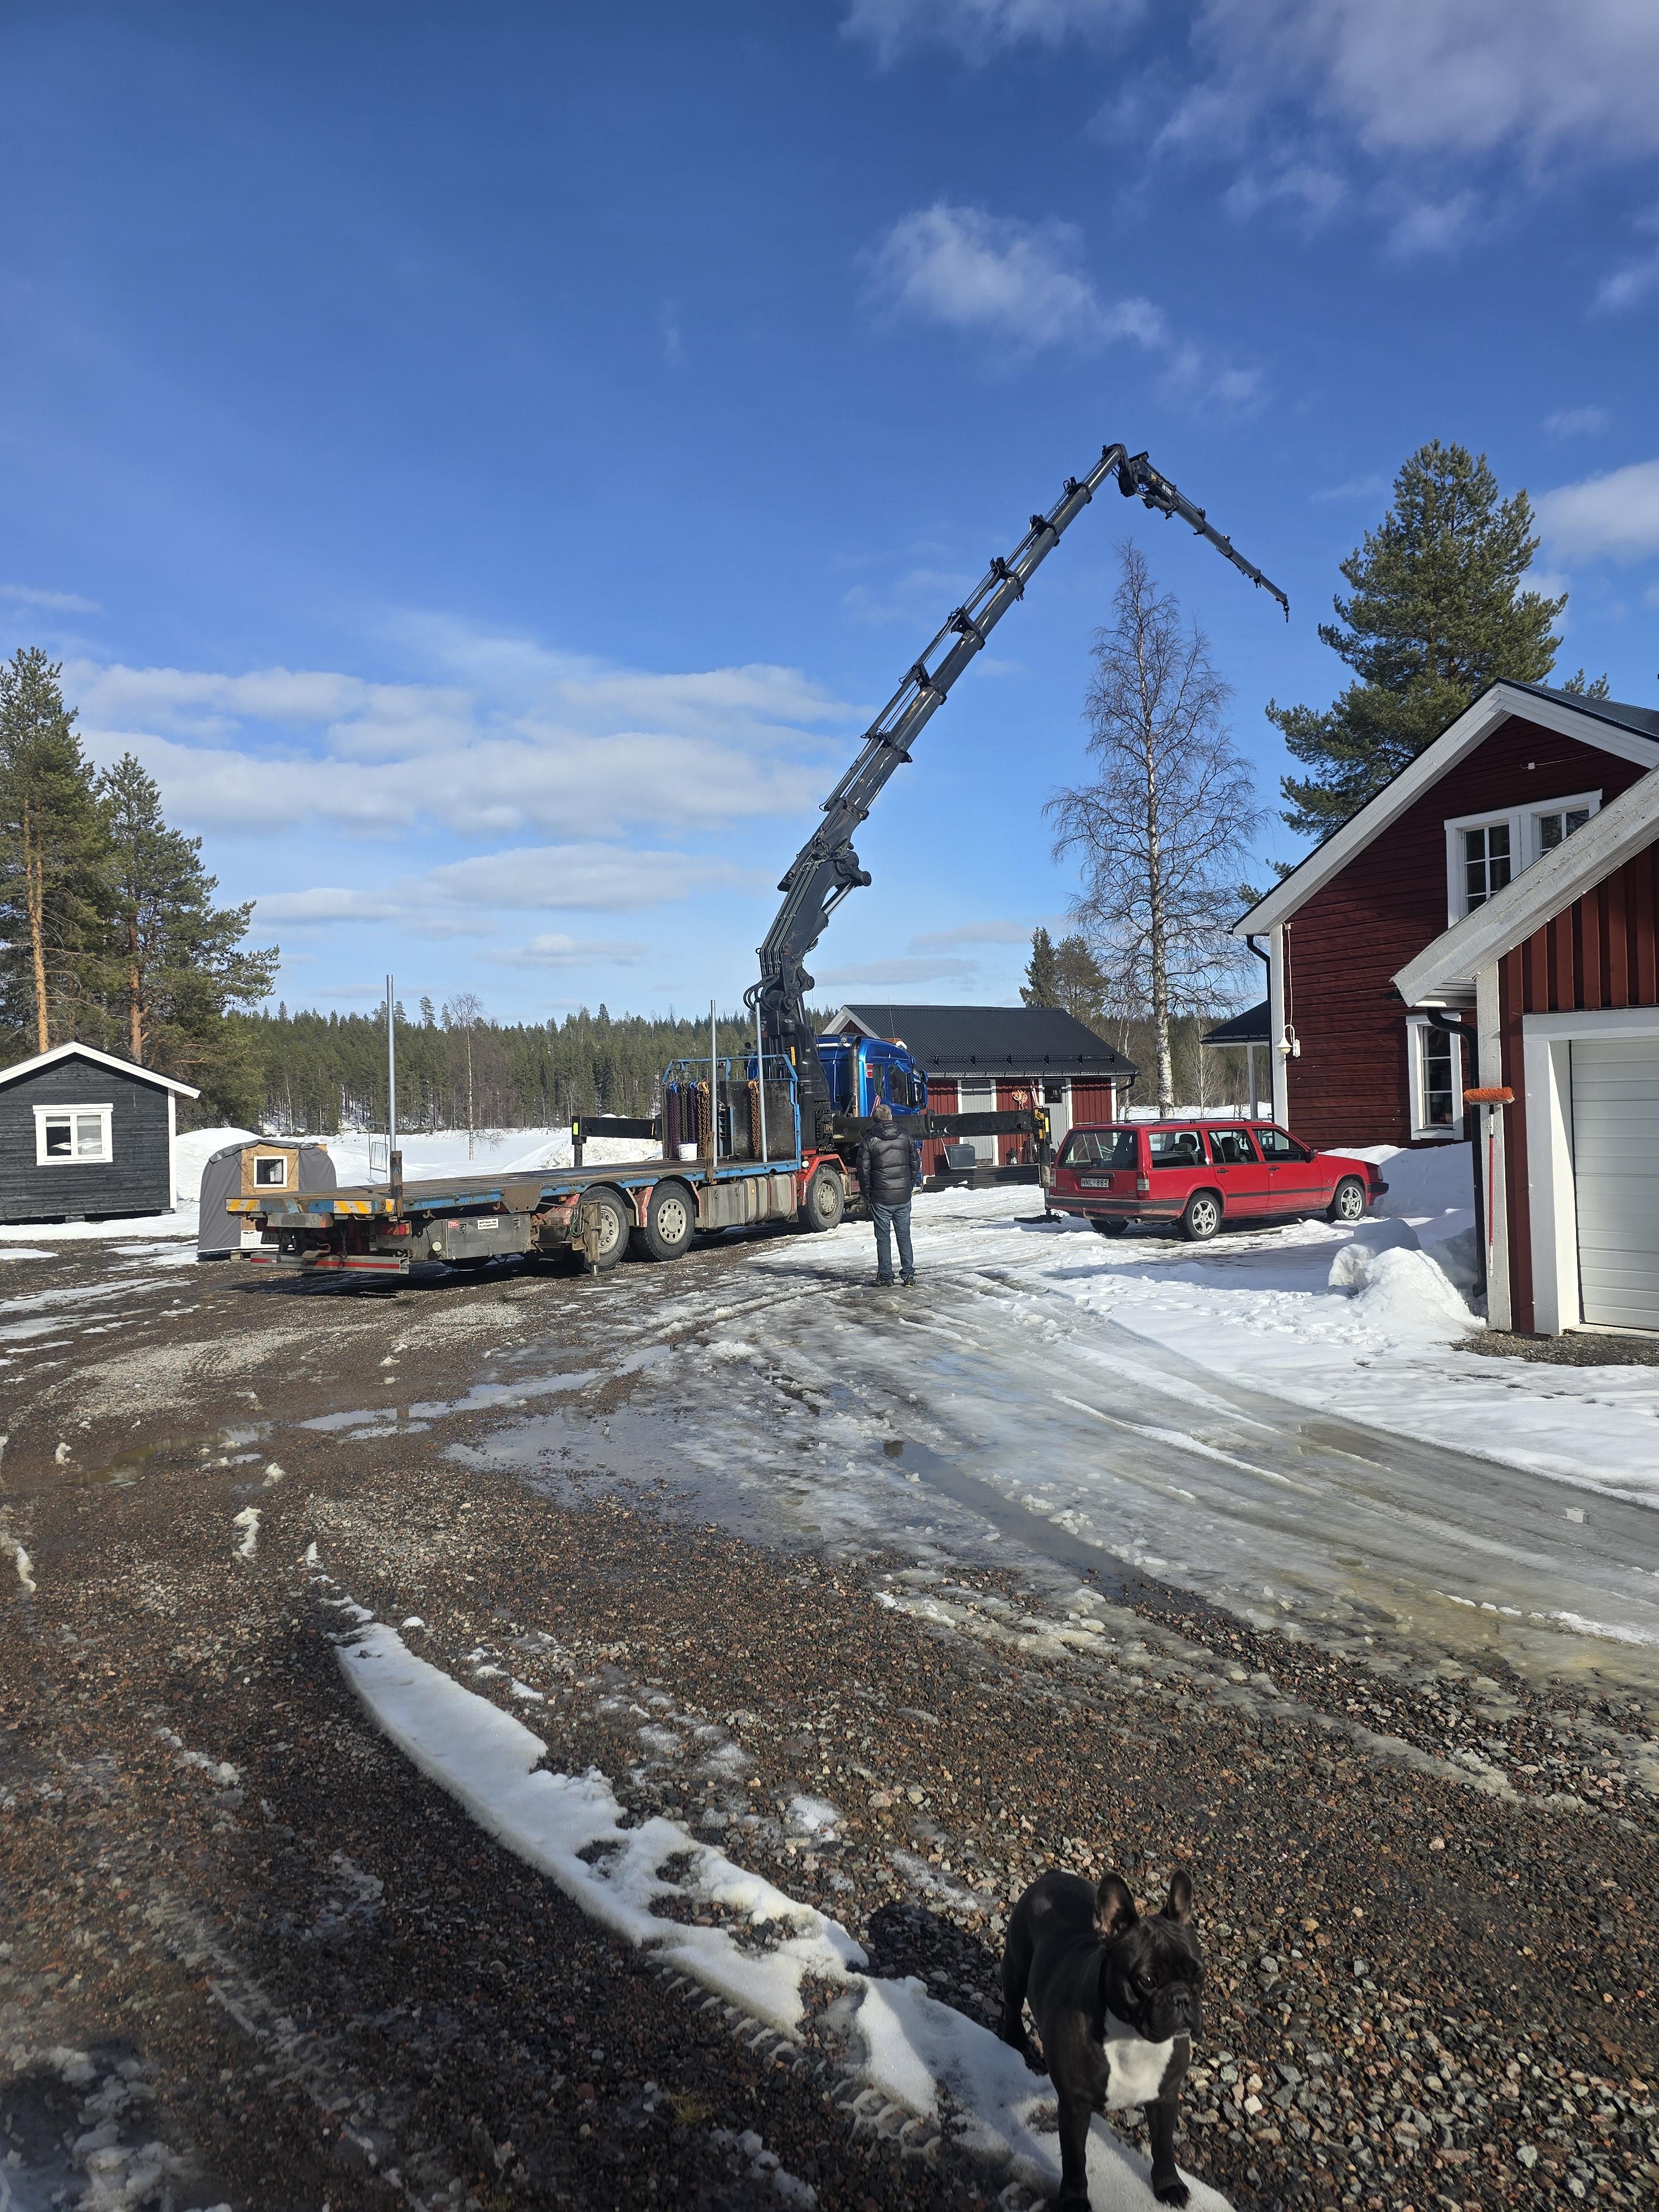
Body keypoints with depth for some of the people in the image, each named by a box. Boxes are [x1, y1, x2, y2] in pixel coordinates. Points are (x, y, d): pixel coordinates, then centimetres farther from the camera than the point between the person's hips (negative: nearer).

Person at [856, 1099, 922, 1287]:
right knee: (904, 1235, 10)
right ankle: (909, 1273, 9)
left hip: (881, 1197, -3)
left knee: (883, 1237, 5)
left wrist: (867, 1194, 7)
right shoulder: (906, 1136, 4)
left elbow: (864, 1170, -5)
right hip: (903, 1196, 3)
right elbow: (915, 1164, 9)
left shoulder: (868, 1141, -6)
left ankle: (885, 1275, 8)